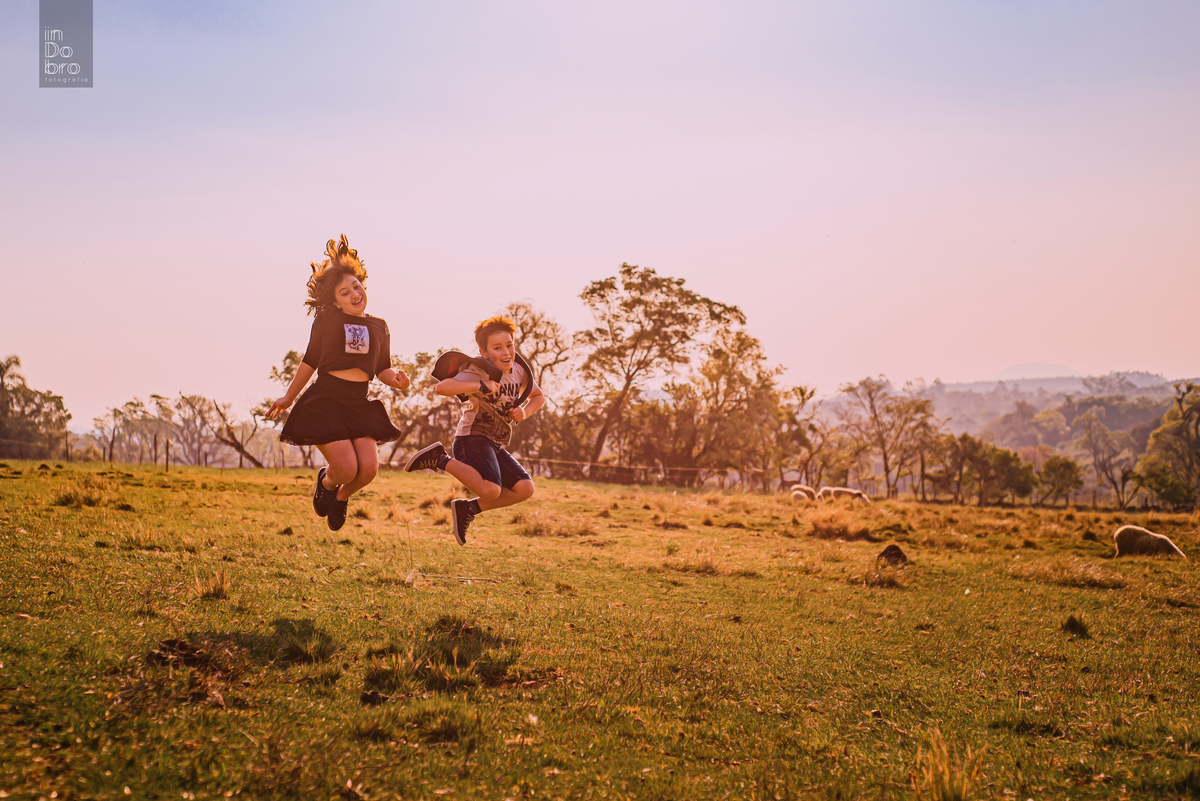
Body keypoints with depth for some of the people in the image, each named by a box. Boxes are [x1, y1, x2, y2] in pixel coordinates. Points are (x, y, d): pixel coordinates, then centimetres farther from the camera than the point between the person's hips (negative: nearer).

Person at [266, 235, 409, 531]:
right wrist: (288, 397, 18)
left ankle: (342, 496, 23)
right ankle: (326, 481, 23)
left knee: (369, 468, -12)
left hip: (359, 404, 3)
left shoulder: (379, 327, 9)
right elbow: (310, 362, 11)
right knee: (347, 468, -16)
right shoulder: (326, 321, 1)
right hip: (323, 401, -3)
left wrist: (395, 377, -9)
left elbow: (382, 369, 15)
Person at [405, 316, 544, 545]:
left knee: (524, 489, -10)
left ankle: (467, 509, 6)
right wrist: (480, 385, -34)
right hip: (472, 438, -7)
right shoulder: (477, 373, -14)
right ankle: (440, 459, -9)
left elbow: (538, 396, 26)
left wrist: (525, 412, 4)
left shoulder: (519, 372, 8)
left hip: (496, 446, 7)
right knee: (490, 490, -29)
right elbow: (441, 387, -30)